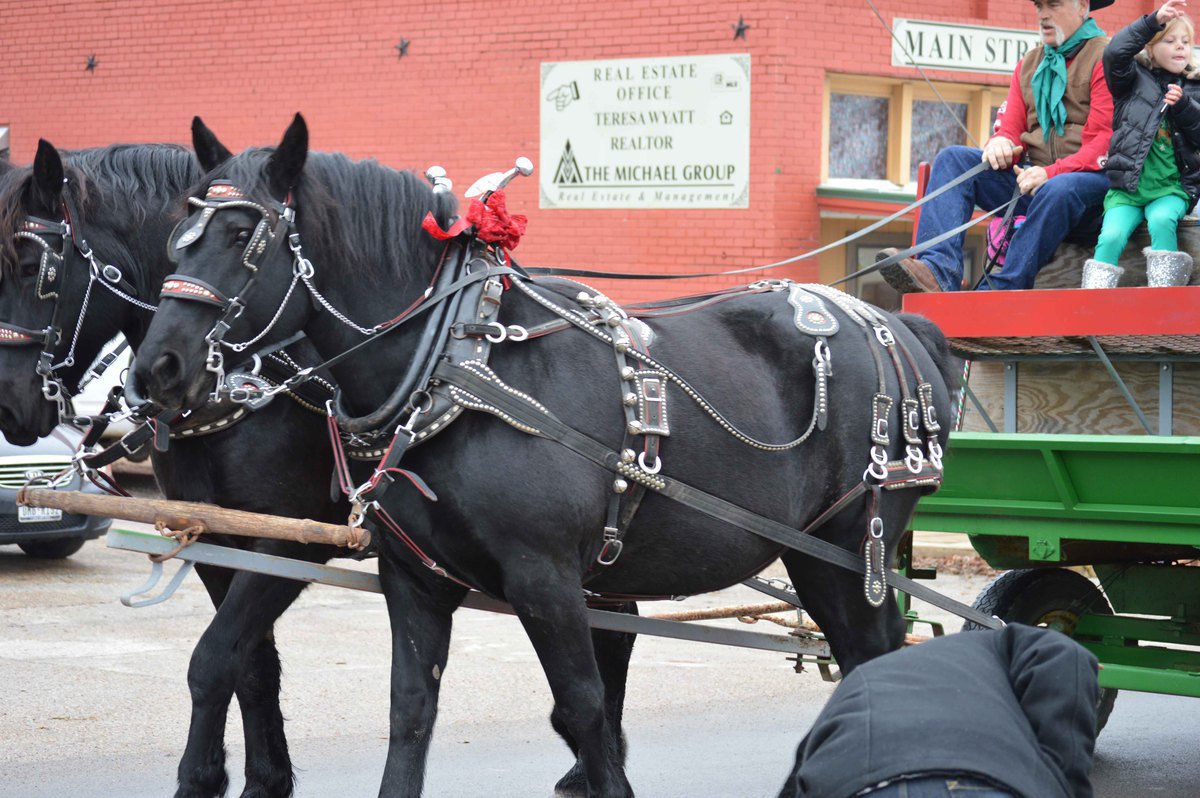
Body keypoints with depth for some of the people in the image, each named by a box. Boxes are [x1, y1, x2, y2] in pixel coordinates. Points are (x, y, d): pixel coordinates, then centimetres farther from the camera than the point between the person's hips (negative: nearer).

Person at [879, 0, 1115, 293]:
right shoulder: (1029, 65, 19)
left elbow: (1103, 142, -13)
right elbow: (1010, 129, 15)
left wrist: (1050, 173, -26)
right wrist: (1000, 143, -11)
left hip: (1090, 178, -7)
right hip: (1032, 179, 7)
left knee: (1057, 190, -40)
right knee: (952, 159, -9)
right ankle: (939, 272, -30)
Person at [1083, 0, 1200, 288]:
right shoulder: (1135, 79, 9)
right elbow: (1115, 53, -11)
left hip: (1172, 188, 1)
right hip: (1127, 188, -1)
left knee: (1161, 220, -31)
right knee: (1111, 236, -24)